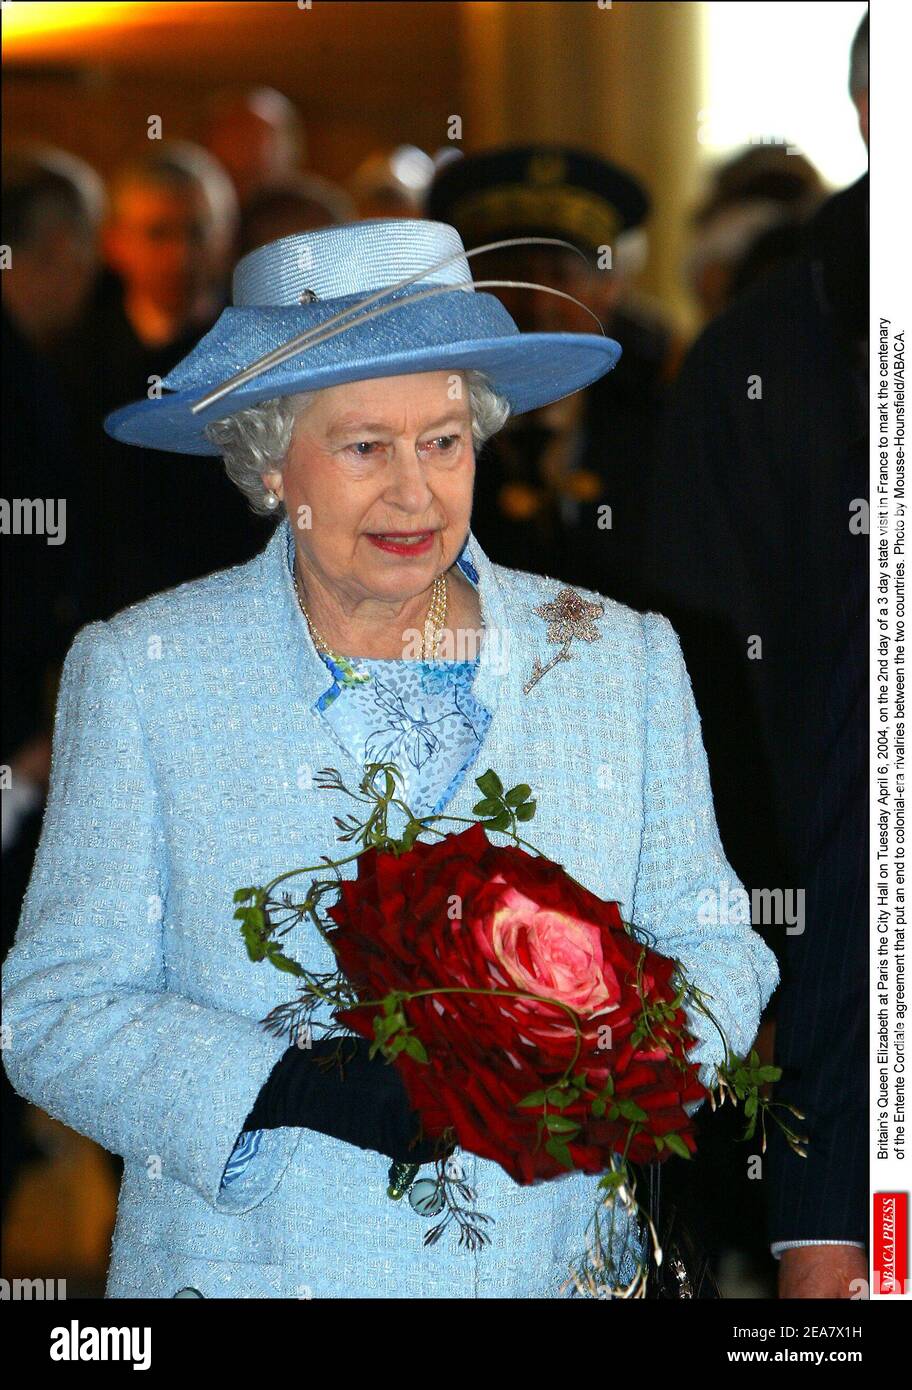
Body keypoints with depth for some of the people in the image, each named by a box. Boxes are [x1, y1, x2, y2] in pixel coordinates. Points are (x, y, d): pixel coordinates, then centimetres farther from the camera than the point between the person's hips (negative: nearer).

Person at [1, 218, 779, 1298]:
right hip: (244, 1274, -2)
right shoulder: (140, 674, -4)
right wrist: (295, 1088, -23)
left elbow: (714, 950, 6)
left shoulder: (624, 662, 2)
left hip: (550, 1270, 2)